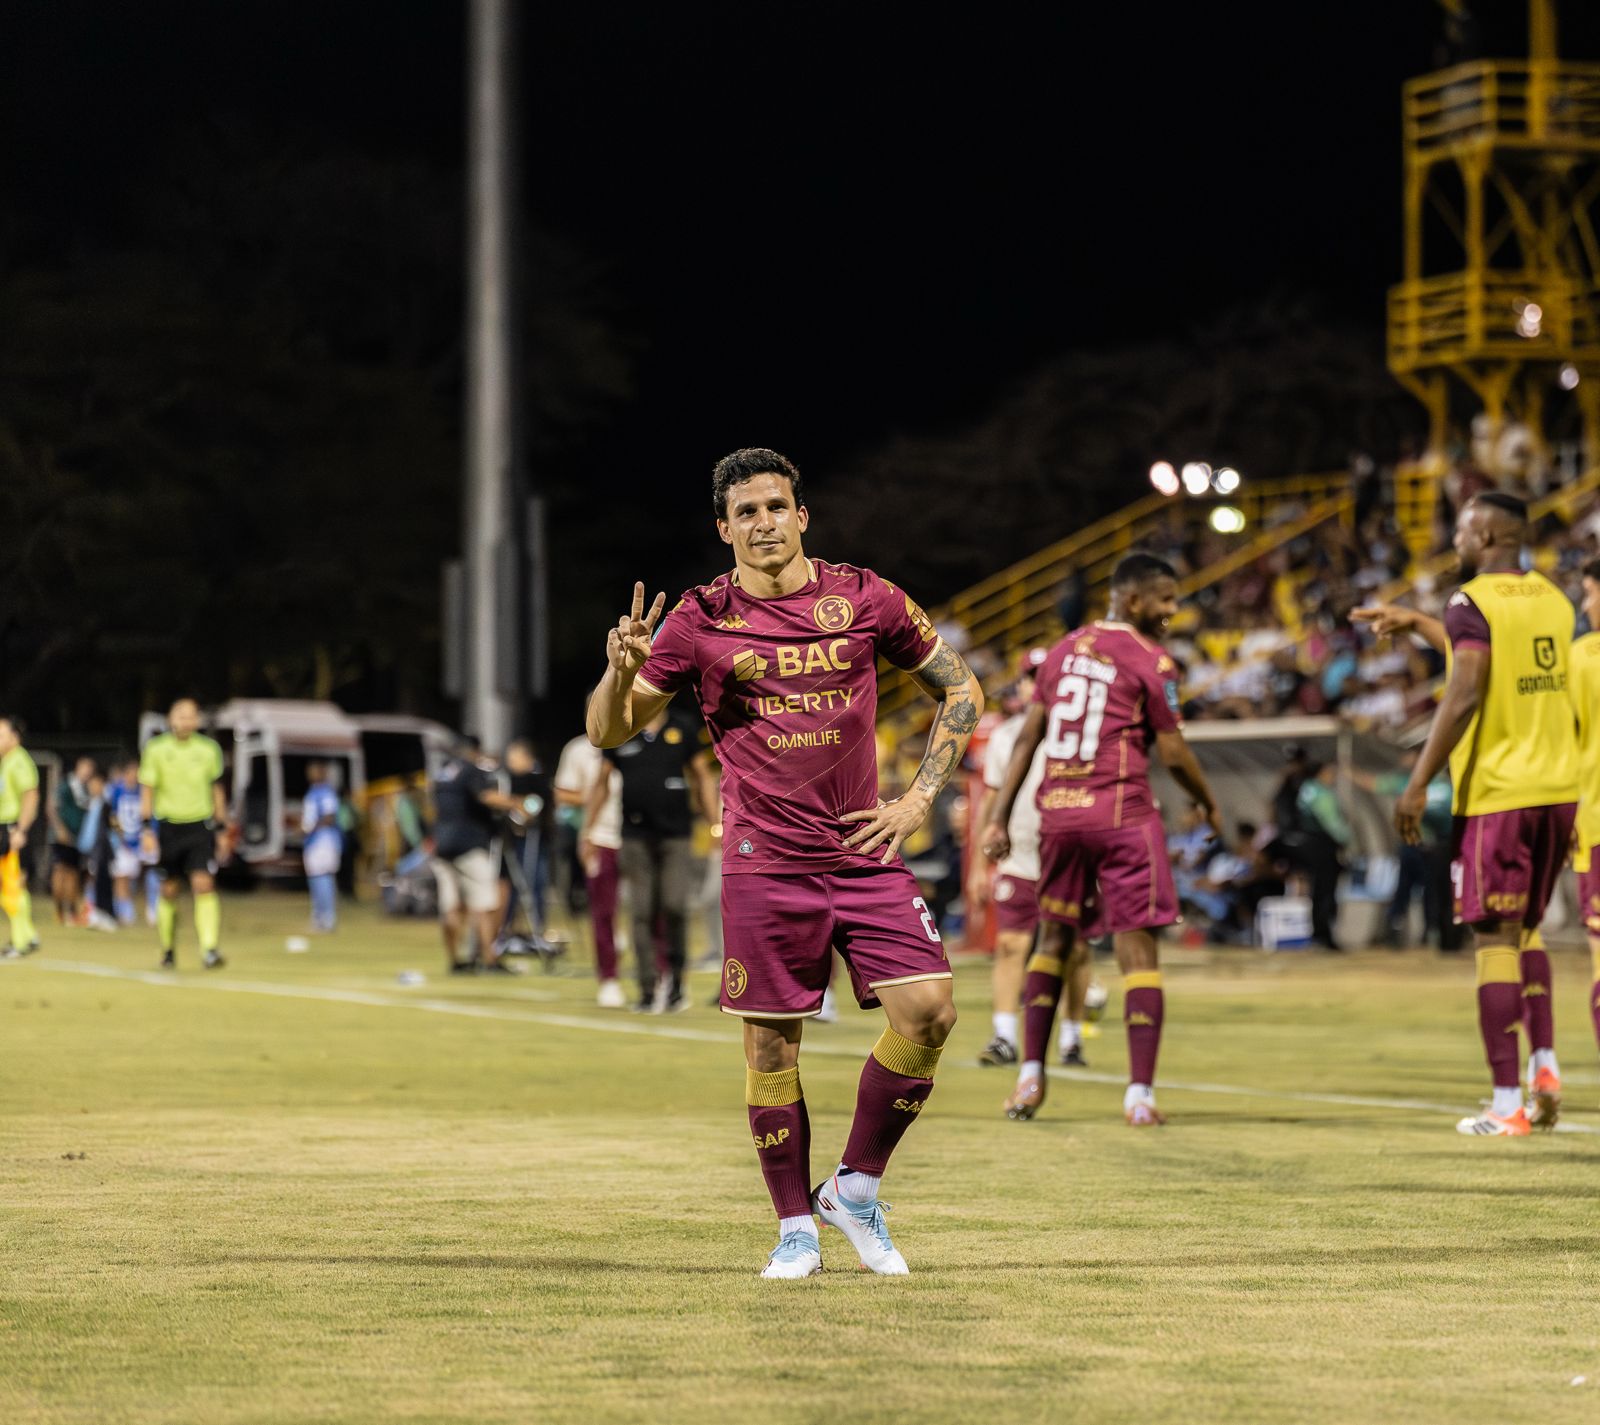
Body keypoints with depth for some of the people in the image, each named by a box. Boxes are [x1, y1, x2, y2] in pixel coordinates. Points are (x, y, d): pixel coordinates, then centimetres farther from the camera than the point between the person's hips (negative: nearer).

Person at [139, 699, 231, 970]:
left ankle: (210, 950, -19)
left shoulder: (208, 750, 5)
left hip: (200, 826, 0)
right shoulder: (156, 749, -1)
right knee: (169, 891, 7)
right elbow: (147, 791, 0)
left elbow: (217, 791, 14)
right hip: (168, 826, 0)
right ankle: (168, 950, 24)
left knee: (204, 885, -14)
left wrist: (222, 830, 13)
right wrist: (146, 829, -8)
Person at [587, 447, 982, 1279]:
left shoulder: (865, 599, 3)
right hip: (764, 861, -1)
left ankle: (855, 1191, 6)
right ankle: (796, 1227, 15)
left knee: (929, 1013, -12)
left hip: (864, 852, 2)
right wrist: (620, 671, -19)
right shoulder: (700, 620, 0)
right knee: (772, 1044, -1)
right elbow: (609, 732, 2)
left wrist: (920, 797, 5)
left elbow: (959, 688, 15)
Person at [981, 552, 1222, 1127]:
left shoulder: (1065, 648, 12)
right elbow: (1173, 754, -6)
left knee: (1054, 939, 18)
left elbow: (1027, 737, 10)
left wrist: (999, 816, 11)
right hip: (1121, 812, -5)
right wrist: (1207, 802, 12)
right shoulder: (1150, 662, -7)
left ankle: (1031, 1074, 12)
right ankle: (1140, 1091, -6)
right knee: (1137, 949, -1)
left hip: (1057, 810, 6)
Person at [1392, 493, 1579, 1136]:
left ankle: (1507, 1105, -6)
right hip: (1558, 787, 7)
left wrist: (1418, 783, -19)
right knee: (1526, 928, 22)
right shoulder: (1553, 600, 12)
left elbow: (1464, 694, -21)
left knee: (1495, 937, -4)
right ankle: (1545, 1063, 7)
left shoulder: (1472, 603, -11)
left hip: (1496, 793, -7)